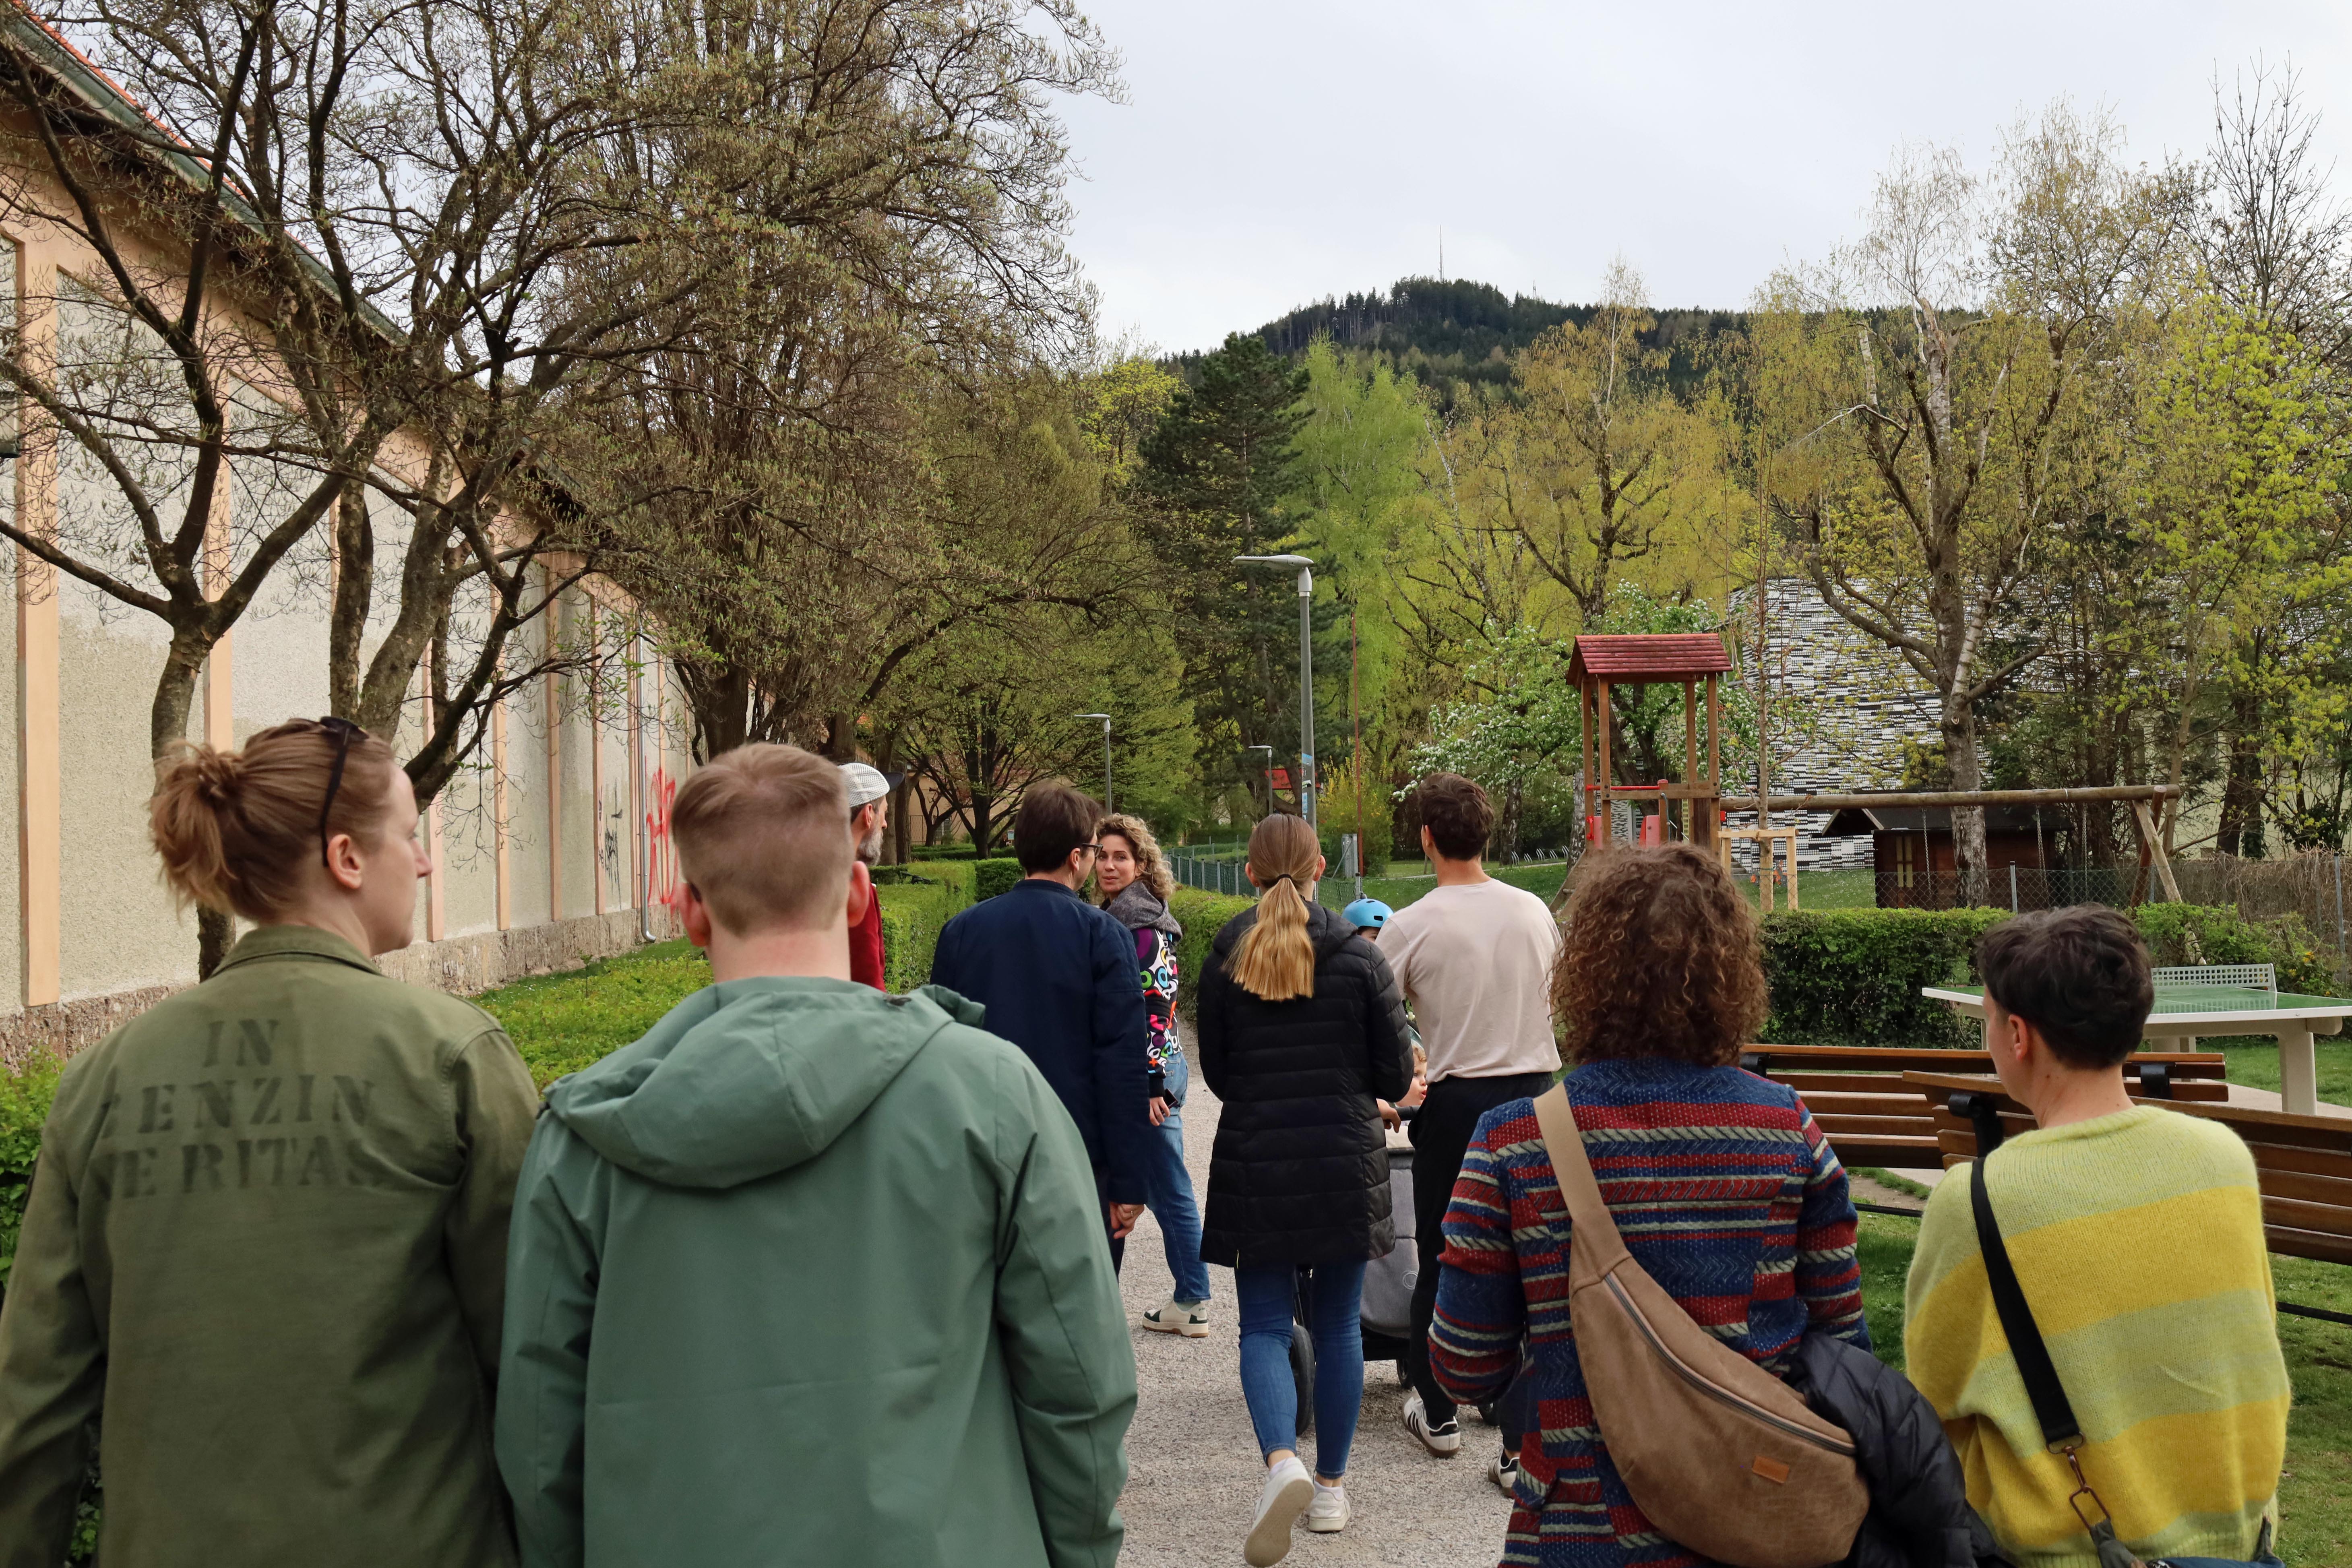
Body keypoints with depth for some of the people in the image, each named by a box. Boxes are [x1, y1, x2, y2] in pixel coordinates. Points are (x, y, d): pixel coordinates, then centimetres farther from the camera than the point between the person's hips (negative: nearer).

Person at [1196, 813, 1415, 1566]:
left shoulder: (1224, 961, -3)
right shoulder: (1359, 958, -4)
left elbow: (1216, 1074, 5)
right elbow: (1396, 1077, -2)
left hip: (1254, 1161, 0)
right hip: (1344, 1164, 0)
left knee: (1264, 1325, 4)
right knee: (1338, 1325, 12)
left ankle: (1282, 1458, -20)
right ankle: (1331, 1487, 21)